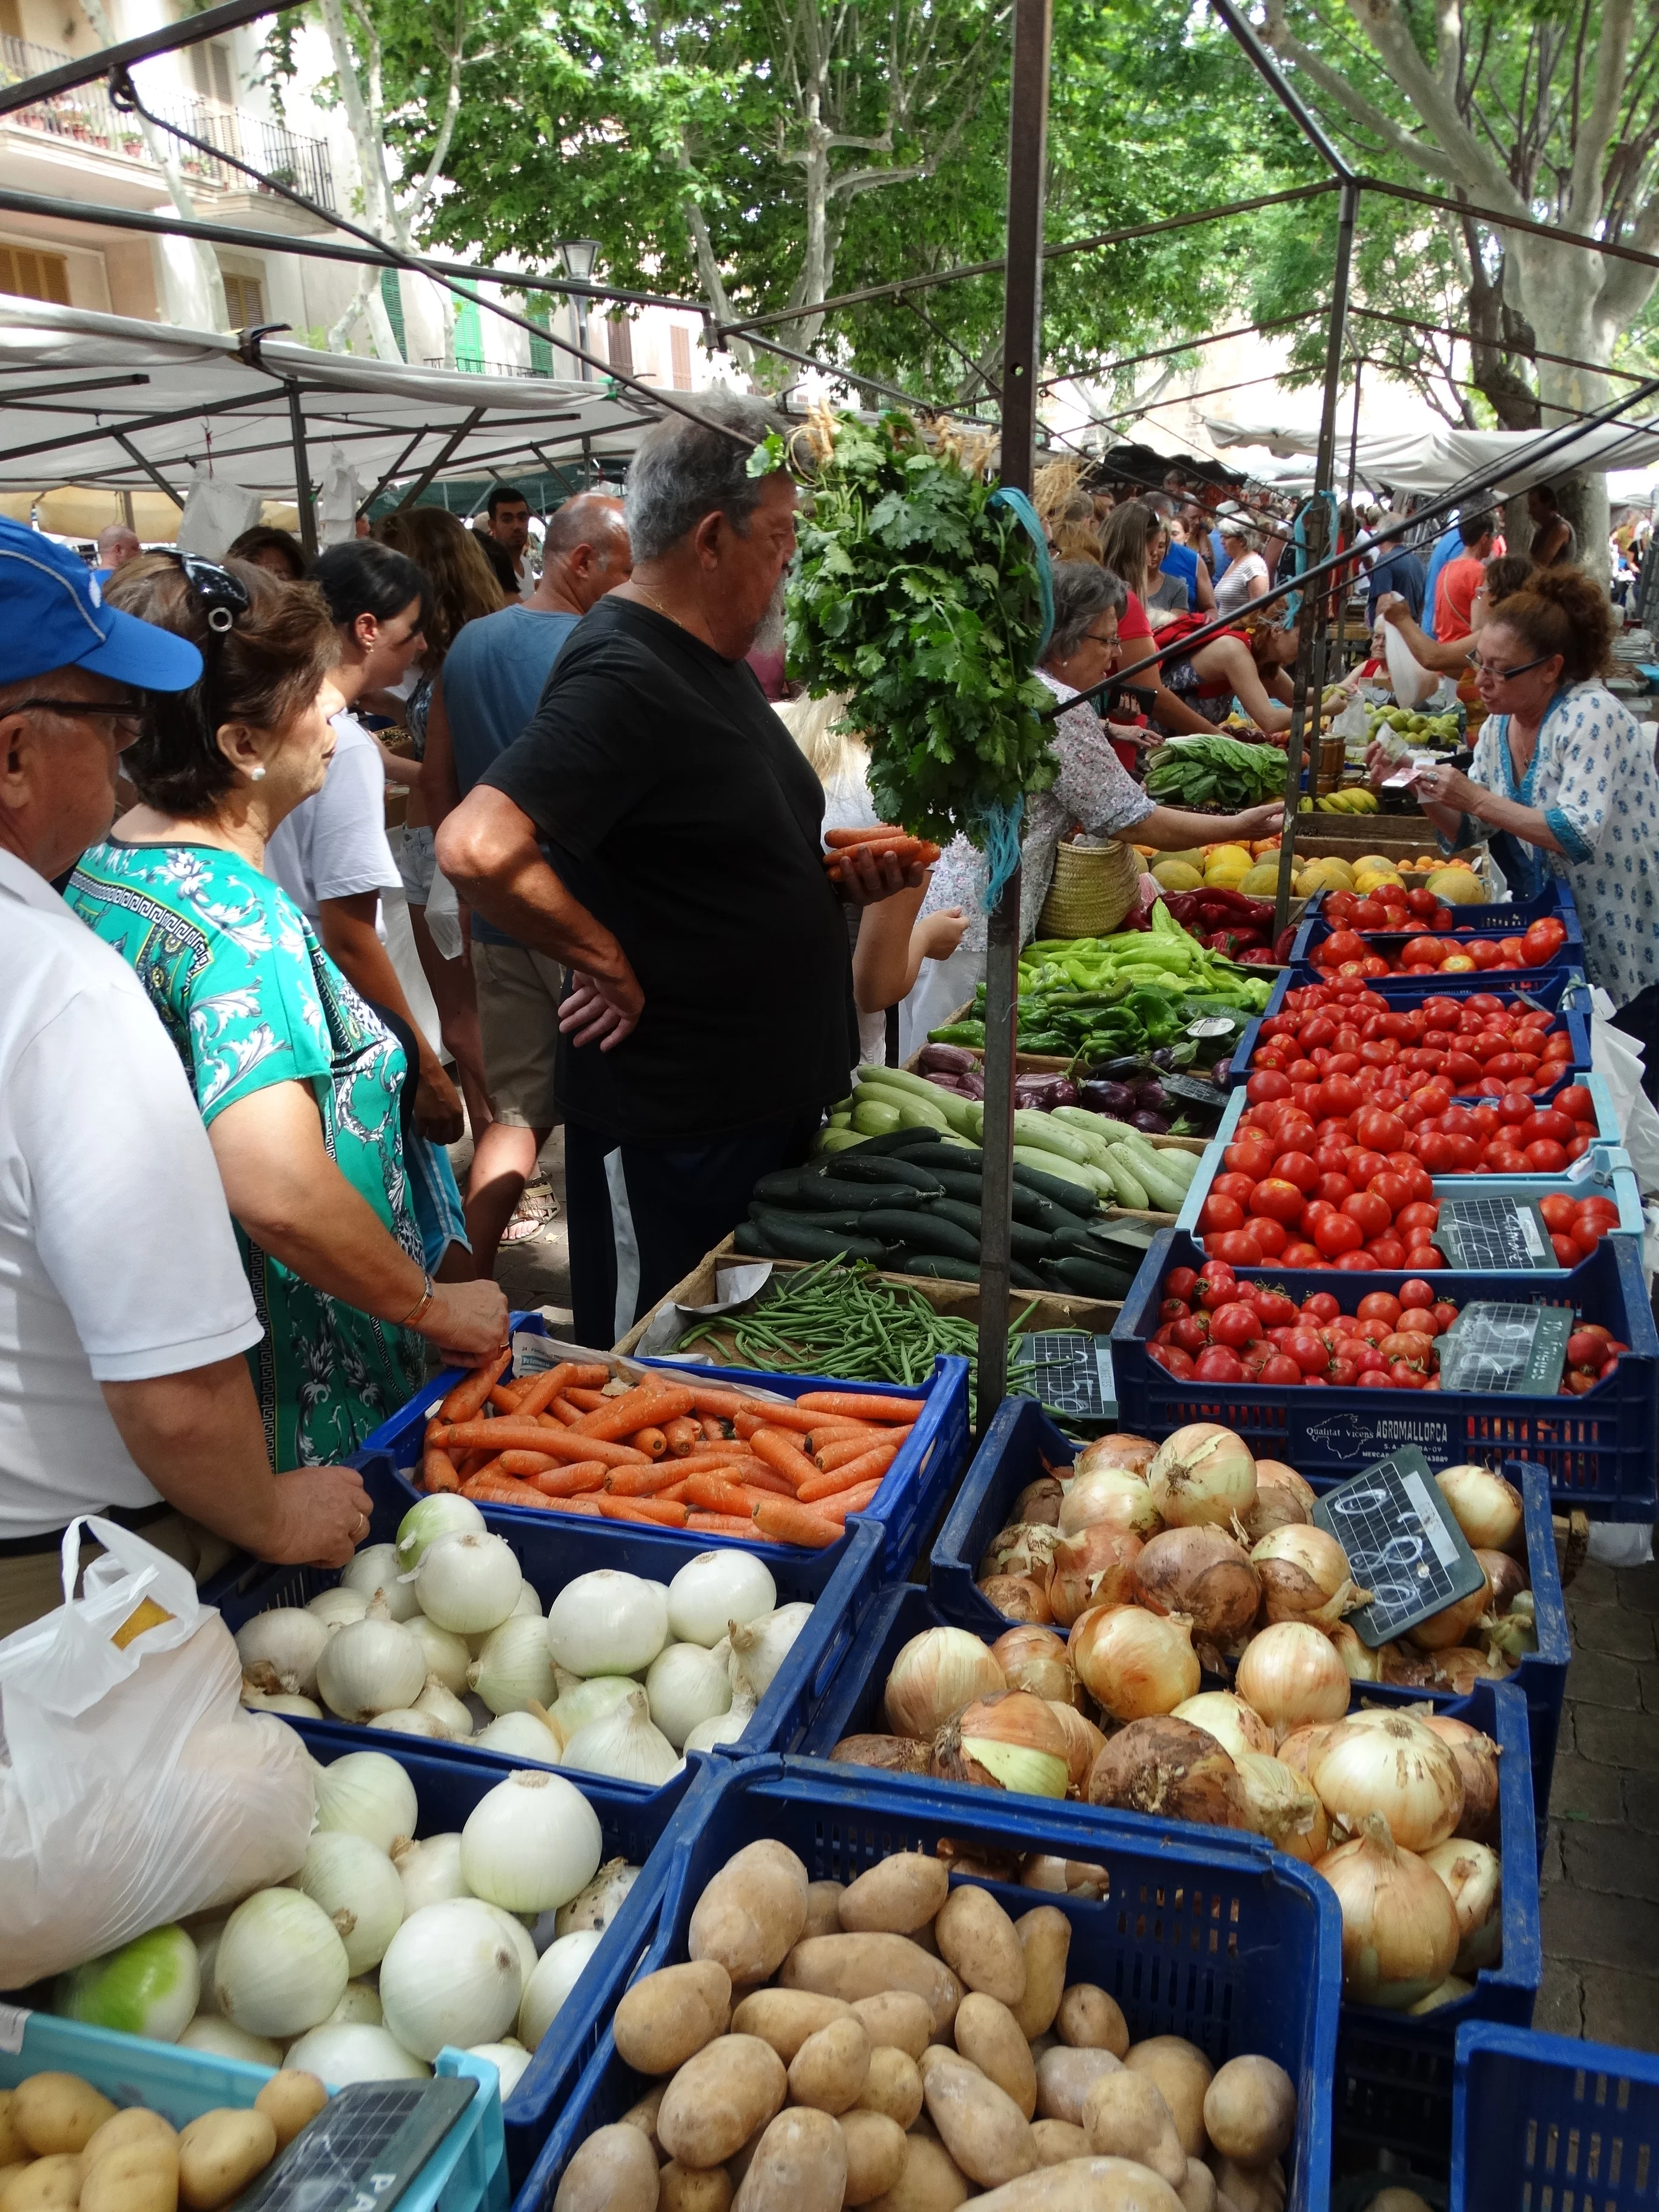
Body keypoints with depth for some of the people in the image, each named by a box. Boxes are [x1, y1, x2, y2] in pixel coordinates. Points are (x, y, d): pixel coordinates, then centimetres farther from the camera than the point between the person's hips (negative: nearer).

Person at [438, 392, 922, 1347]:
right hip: (673, 1125, -9)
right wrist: (613, 968, -22)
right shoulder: (623, 676, -21)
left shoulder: (715, 659, 11)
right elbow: (478, 847, -35)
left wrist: (839, 872, 4)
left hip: (772, 1093, 9)